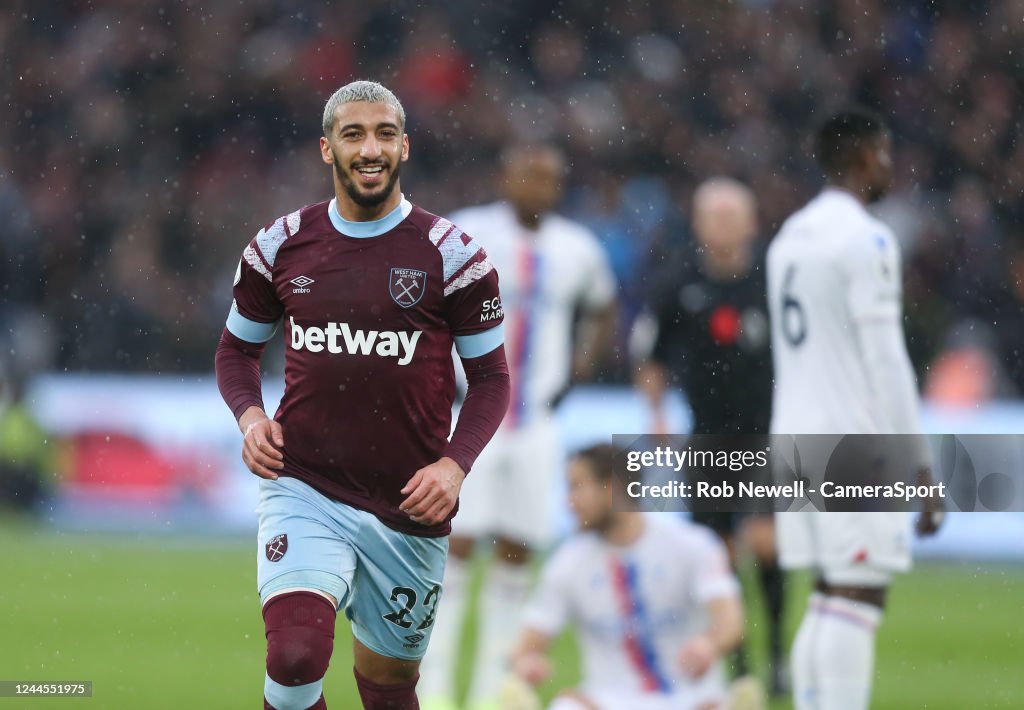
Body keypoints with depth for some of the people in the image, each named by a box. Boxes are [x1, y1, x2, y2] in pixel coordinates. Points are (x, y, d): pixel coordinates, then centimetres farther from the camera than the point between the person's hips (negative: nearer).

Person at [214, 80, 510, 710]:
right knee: (296, 656, -24)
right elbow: (238, 348, 17)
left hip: (408, 507, 0)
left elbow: (491, 376, 4)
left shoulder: (451, 255, -3)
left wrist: (454, 465, -12)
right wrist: (250, 416, -4)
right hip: (305, 488, 0)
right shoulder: (282, 246, 3)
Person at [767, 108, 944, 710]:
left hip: (797, 435, 8)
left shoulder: (791, 237, 17)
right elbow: (885, 360, -14)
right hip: (855, 441, -8)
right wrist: (920, 465, -12)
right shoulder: (867, 241, -11)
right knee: (858, 601, -9)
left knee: (830, 601, 10)